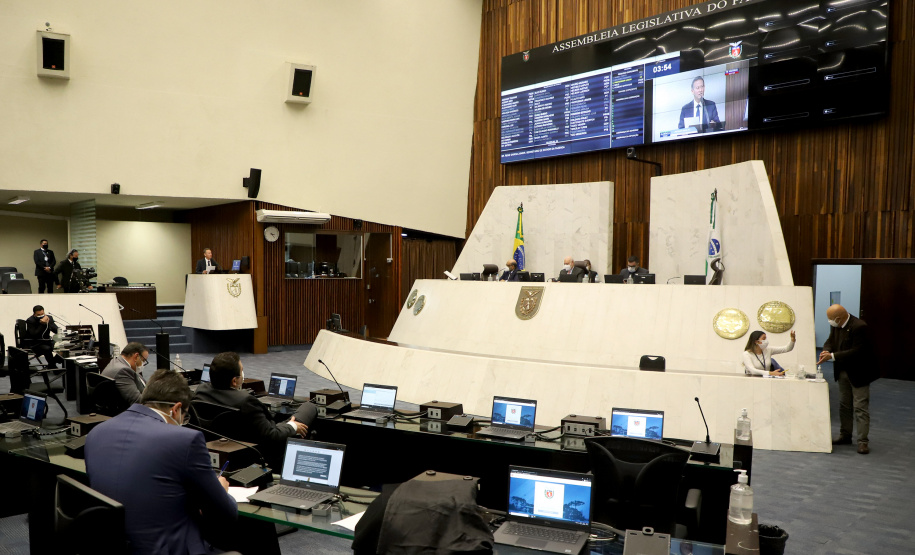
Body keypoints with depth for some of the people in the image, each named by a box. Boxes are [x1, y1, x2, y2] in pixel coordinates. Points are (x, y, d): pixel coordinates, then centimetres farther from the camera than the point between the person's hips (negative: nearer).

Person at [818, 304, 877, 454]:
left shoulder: (859, 327, -25)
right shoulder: (835, 326, -1)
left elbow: (857, 351, -27)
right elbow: (831, 340, 9)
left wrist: (832, 356, -28)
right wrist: (826, 351, -14)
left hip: (858, 374, -8)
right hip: (843, 372, 8)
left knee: (860, 407, -4)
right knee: (844, 405, 16)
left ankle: (862, 441, 0)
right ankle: (845, 435, 28)